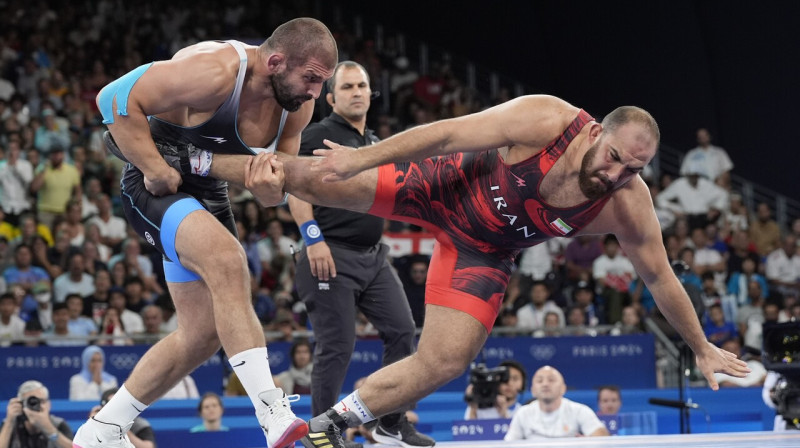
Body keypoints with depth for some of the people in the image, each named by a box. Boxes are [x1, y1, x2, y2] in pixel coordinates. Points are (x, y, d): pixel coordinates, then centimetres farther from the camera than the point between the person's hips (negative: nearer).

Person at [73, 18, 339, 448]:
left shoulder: (298, 103, -4)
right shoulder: (214, 71, -28)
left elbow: (276, 192, 6)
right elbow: (115, 98, -28)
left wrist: (272, 180, -18)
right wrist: (158, 171, -27)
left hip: (207, 190, 9)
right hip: (155, 184, -9)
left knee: (204, 331, 8)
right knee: (227, 259, -33)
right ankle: (271, 412, -38)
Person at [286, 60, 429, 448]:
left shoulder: (375, 143, 19)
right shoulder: (320, 134, -5)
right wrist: (313, 238, -21)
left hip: (374, 256, 7)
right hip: (333, 256, -7)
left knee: (401, 330, 1)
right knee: (337, 347, -7)